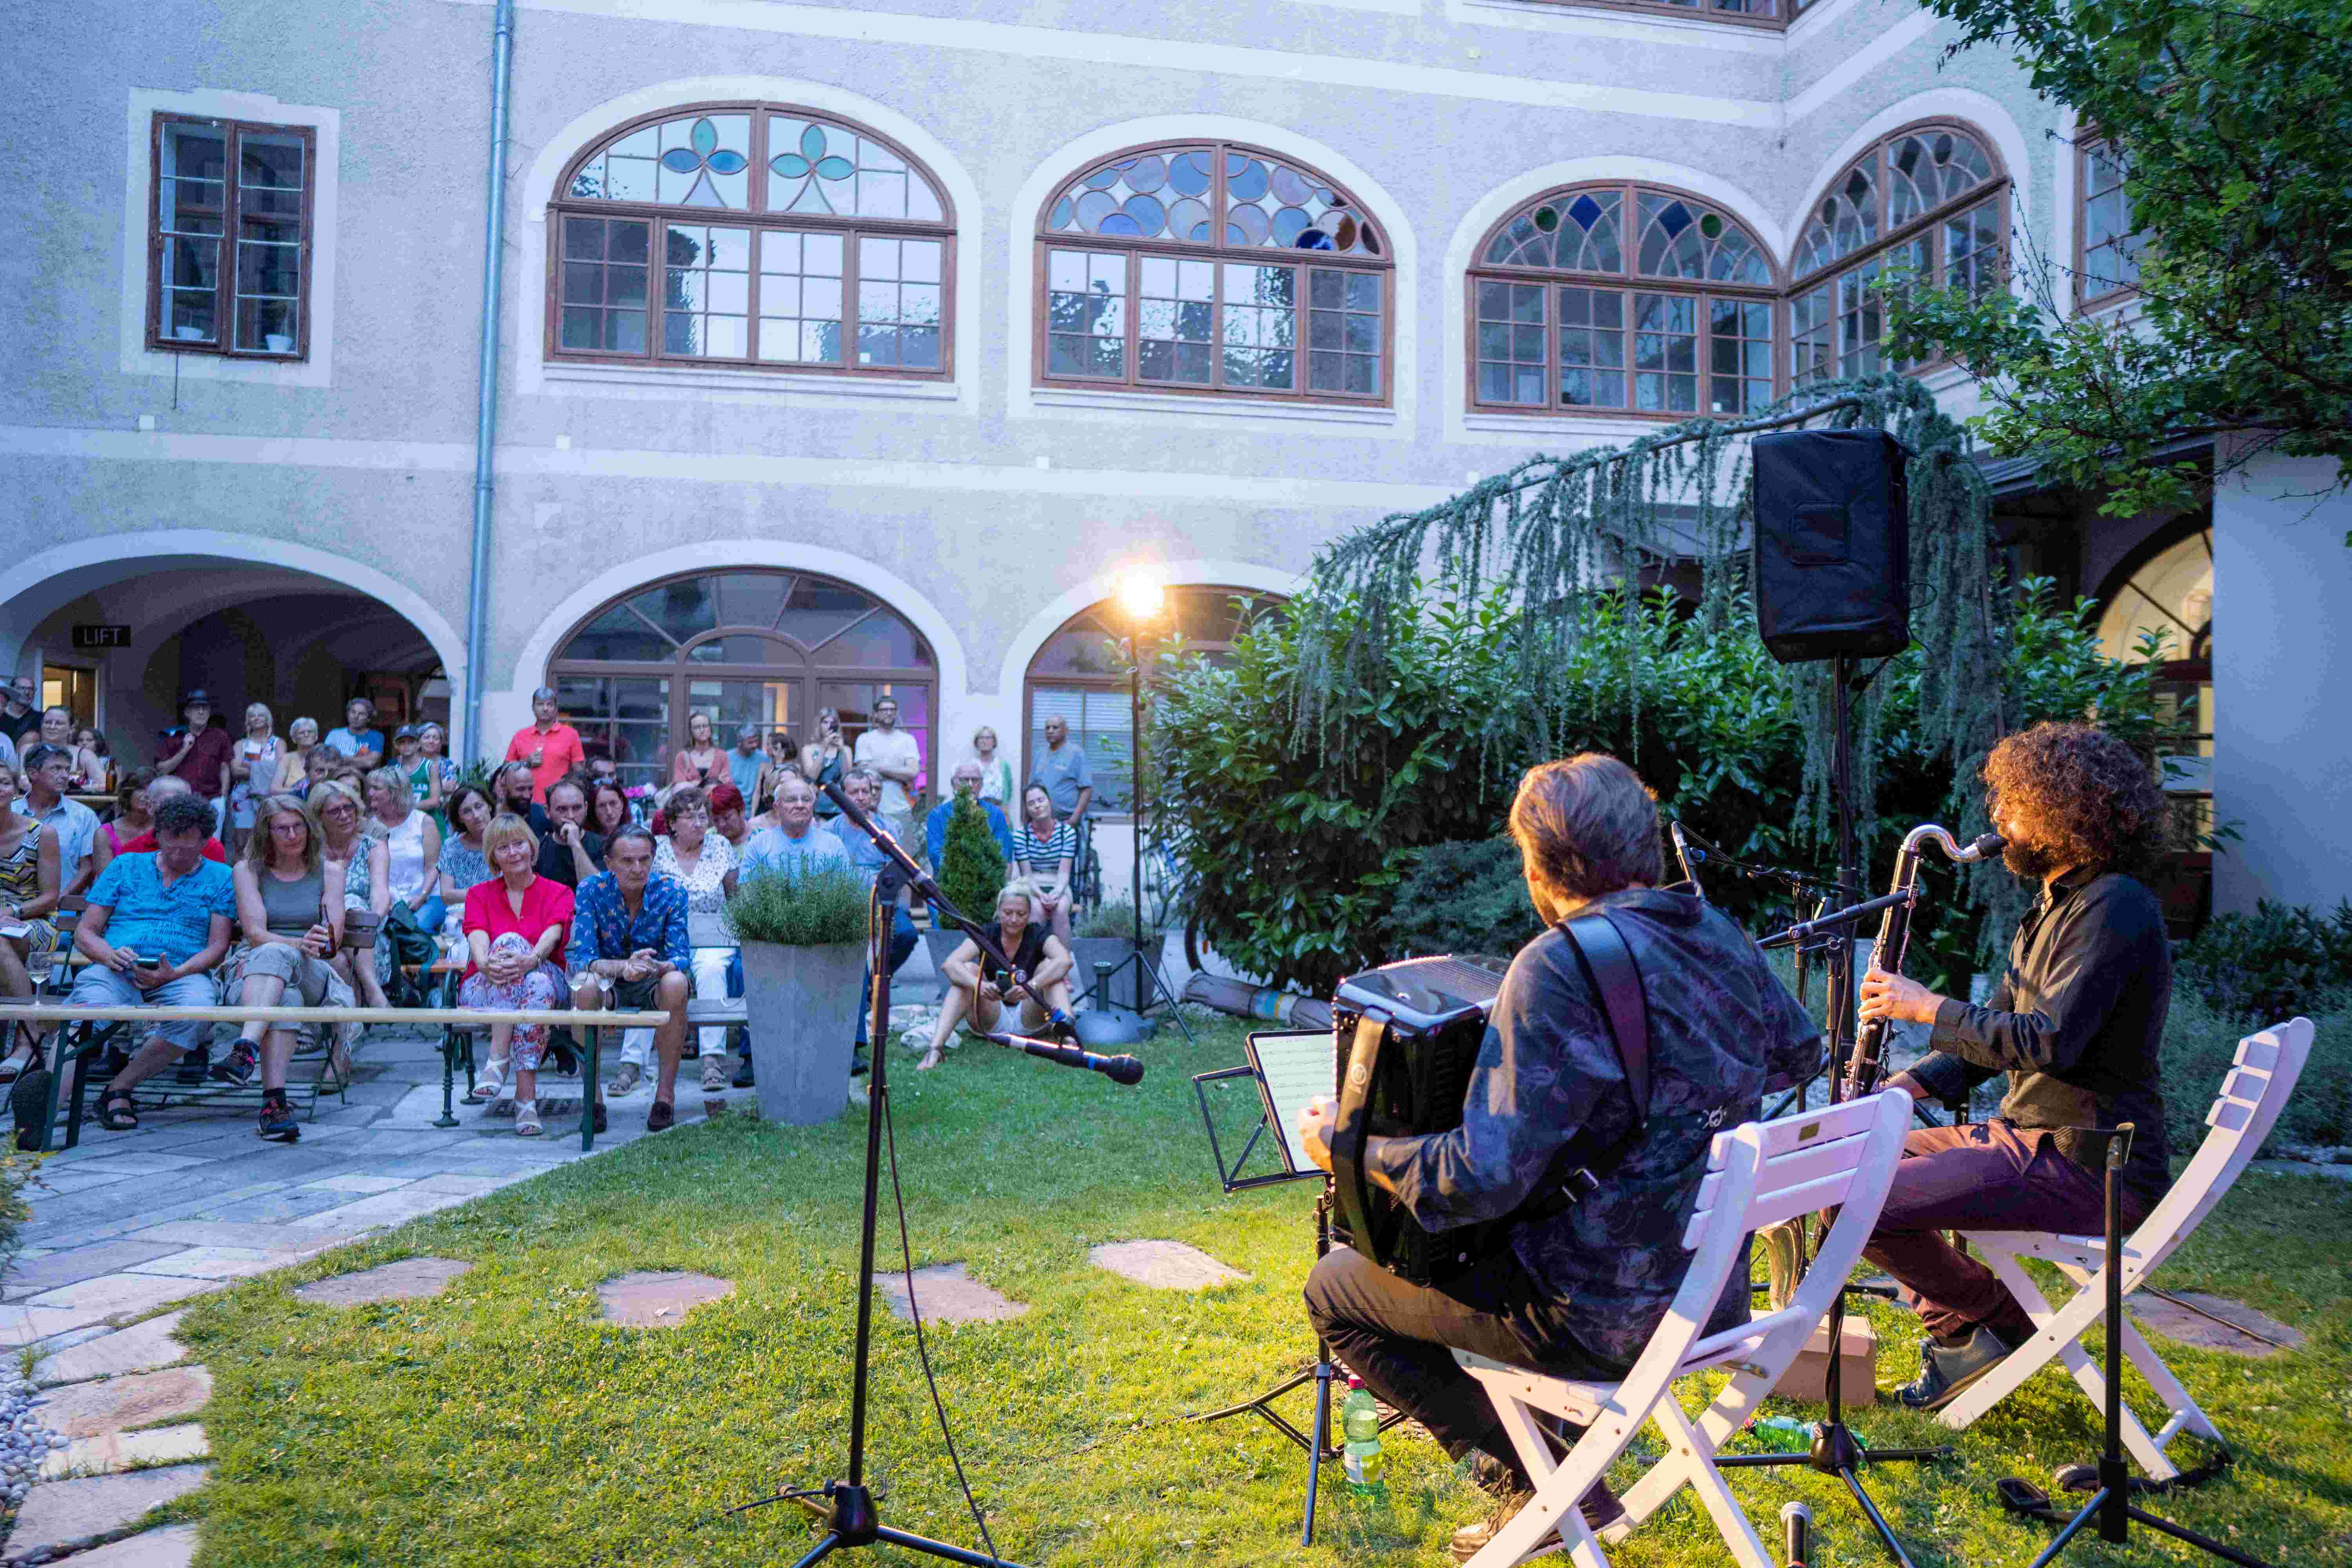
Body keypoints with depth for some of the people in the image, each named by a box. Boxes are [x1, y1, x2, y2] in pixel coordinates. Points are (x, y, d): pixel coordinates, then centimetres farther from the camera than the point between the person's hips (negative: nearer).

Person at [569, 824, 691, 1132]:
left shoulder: (671, 893, -12)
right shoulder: (591, 890, -13)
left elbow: (679, 959, -17)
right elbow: (582, 957, -20)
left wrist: (655, 967, -42)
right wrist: (624, 967, -40)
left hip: (653, 985, 0)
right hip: (609, 983, 0)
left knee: (676, 983, -34)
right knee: (585, 985, -34)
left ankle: (666, 1092, -22)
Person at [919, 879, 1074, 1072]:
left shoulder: (1038, 935, -9)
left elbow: (1066, 960, -32)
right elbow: (950, 964, -27)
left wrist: (1031, 987, -48)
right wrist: (979, 985, -46)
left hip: (1031, 1018, 0)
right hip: (991, 1019, 0)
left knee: (1049, 966, -22)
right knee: (968, 969, -24)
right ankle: (935, 1049, -38)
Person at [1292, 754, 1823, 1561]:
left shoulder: (1562, 966, -25)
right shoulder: (1721, 935, -1)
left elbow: (1484, 1179, -30)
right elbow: (1801, 1051, 19)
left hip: (1602, 1317, -8)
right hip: (1714, 1294, 8)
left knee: (1334, 1290, 9)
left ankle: (1539, 1482, 7)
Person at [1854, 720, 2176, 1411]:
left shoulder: (2116, 908, -16)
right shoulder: (2057, 907, 17)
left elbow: (2049, 1043, -26)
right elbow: (1991, 1036, 19)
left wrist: (1927, 1006, -16)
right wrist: (1899, 1089, 5)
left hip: (2090, 1169, -11)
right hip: (2031, 1137, 11)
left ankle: (1996, 1324, 2)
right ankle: (1959, 1330, 11)